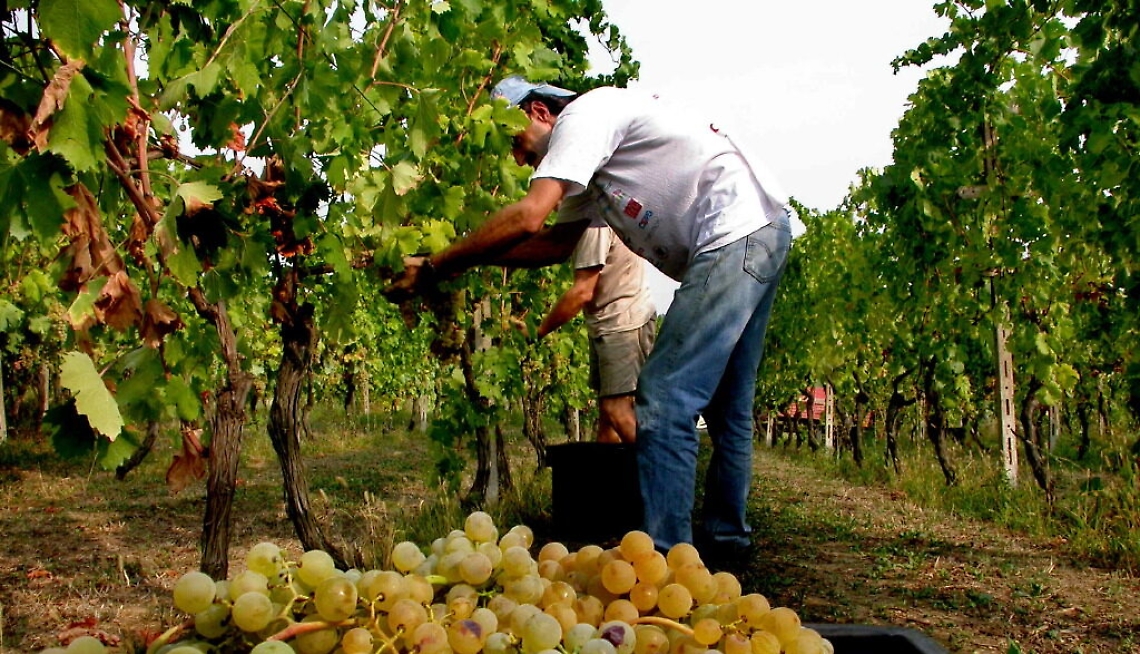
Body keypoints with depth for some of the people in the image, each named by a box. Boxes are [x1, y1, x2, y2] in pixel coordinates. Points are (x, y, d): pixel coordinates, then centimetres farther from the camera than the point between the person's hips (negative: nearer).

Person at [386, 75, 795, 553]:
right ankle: (725, 532, 29)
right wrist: (473, 259, 10)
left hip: (739, 234, -11)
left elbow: (528, 217, -19)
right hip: (760, 241, 11)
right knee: (723, 402, 18)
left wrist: (433, 268, -12)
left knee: (664, 400, -13)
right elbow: (558, 241, 21)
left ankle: (663, 554, -11)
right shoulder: (589, 155, 22)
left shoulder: (584, 113, -8)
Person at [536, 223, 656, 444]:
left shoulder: (594, 222, -20)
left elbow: (583, 292, -21)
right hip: (606, 324, 10)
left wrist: (538, 330, -14)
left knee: (618, 411, -15)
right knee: (607, 409, 11)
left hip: (625, 322, -10)